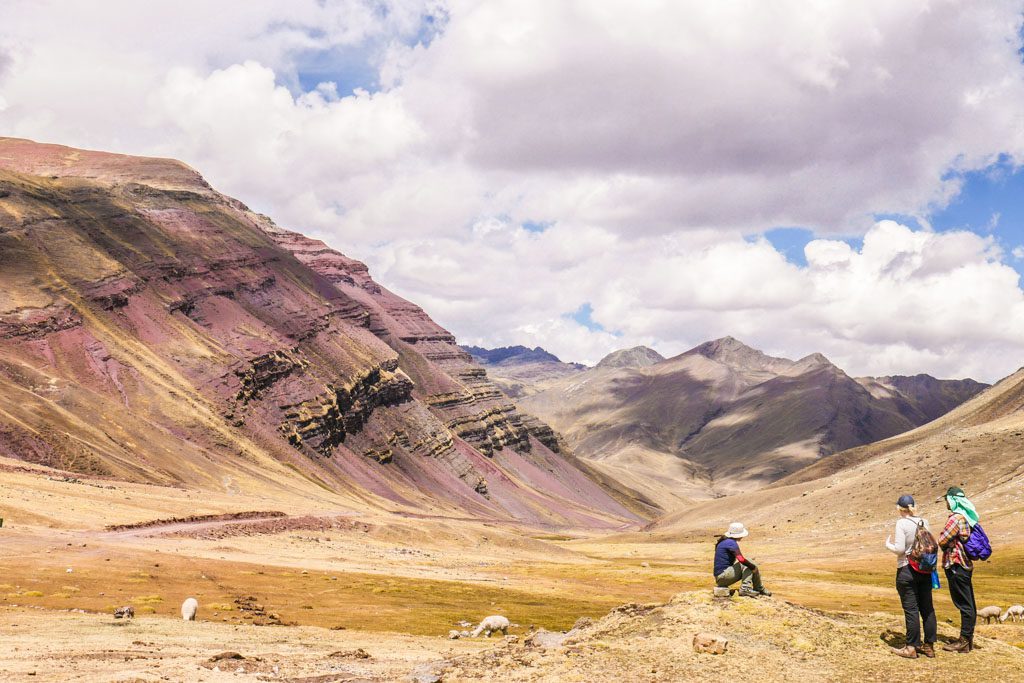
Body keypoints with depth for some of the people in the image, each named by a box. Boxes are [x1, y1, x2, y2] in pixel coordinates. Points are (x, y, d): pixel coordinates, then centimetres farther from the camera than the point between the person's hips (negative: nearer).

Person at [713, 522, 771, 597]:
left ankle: (759, 589, 25)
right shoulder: (731, 543, -16)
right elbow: (742, 560, -26)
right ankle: (745, 588, -16)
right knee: (747, 565, -12)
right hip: (723, 576, -10)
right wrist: (754, 567, -10)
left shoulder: (724, 541, 13)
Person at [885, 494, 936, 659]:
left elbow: (900, 549, -17)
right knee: (927, 608, 11)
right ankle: (929, 645, 18)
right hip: (924, 570, 6)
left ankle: (911, 648, 4)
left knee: (911, 609, -1)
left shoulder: (902, 523, -14)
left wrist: (888, 544, 1)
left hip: (907, 570, -6)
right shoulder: (924, 522, 4)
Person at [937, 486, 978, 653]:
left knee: (964, 604, -6)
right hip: (966, 564, 9)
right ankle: (968, 638, 20)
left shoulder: (955, 518, -17)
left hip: (956, 566, -9)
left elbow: (942, 542, -16)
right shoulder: (967, 518, 12)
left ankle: (964, 642, -2)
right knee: (968, 604, 12)